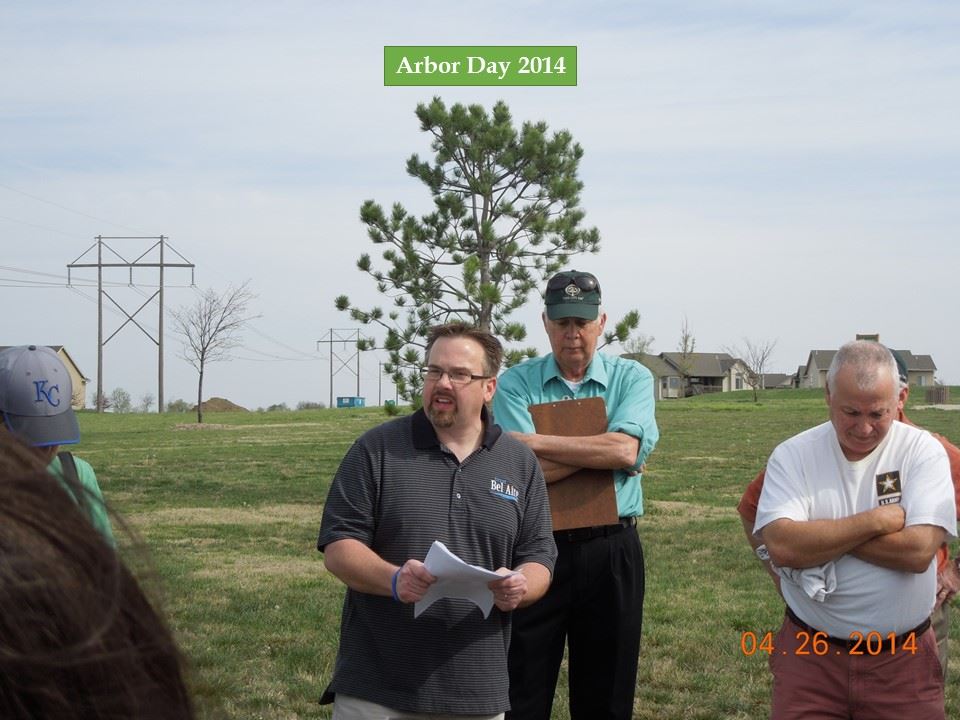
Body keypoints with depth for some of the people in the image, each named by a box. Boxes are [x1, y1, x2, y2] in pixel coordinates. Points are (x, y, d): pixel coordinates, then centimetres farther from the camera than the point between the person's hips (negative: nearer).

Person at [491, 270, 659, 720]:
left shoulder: (632, 379, 4)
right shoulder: (515, 384, 1)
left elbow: (625, 449, -15)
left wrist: (535, 441, -13)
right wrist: (602, 451, -12)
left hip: (611, 551, 1)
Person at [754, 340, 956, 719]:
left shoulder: (923, 450, -5)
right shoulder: (793, 455, -4)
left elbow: (919, 551, -18)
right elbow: (781, 546, -19)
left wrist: (820, 535, -16)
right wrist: (877, 521, -16)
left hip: (903, 660, 0)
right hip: (810, 655, 0)